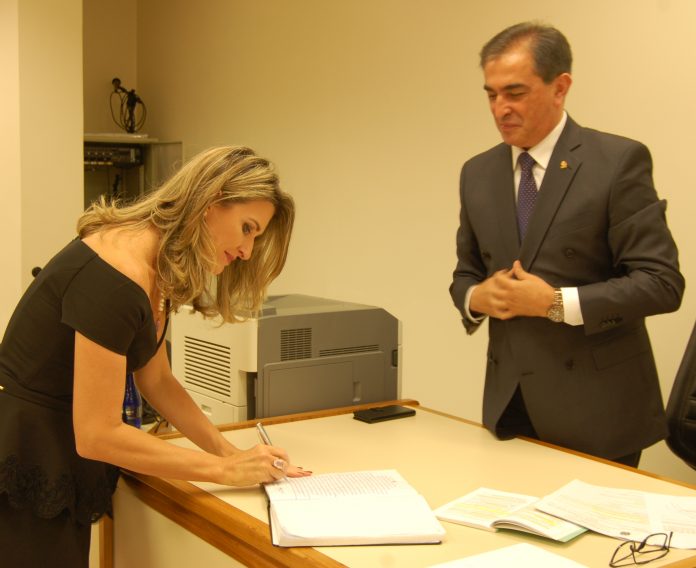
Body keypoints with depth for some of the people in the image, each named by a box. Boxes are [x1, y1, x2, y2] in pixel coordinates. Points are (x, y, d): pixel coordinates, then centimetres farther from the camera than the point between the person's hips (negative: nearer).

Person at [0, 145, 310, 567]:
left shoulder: (160, 270, 3)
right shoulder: (115, 278, -27)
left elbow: (157, 380, 11)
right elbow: (97, 435, -26)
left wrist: (232, 452, -1)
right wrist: (225, 469, -19)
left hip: (63, 464, 9)